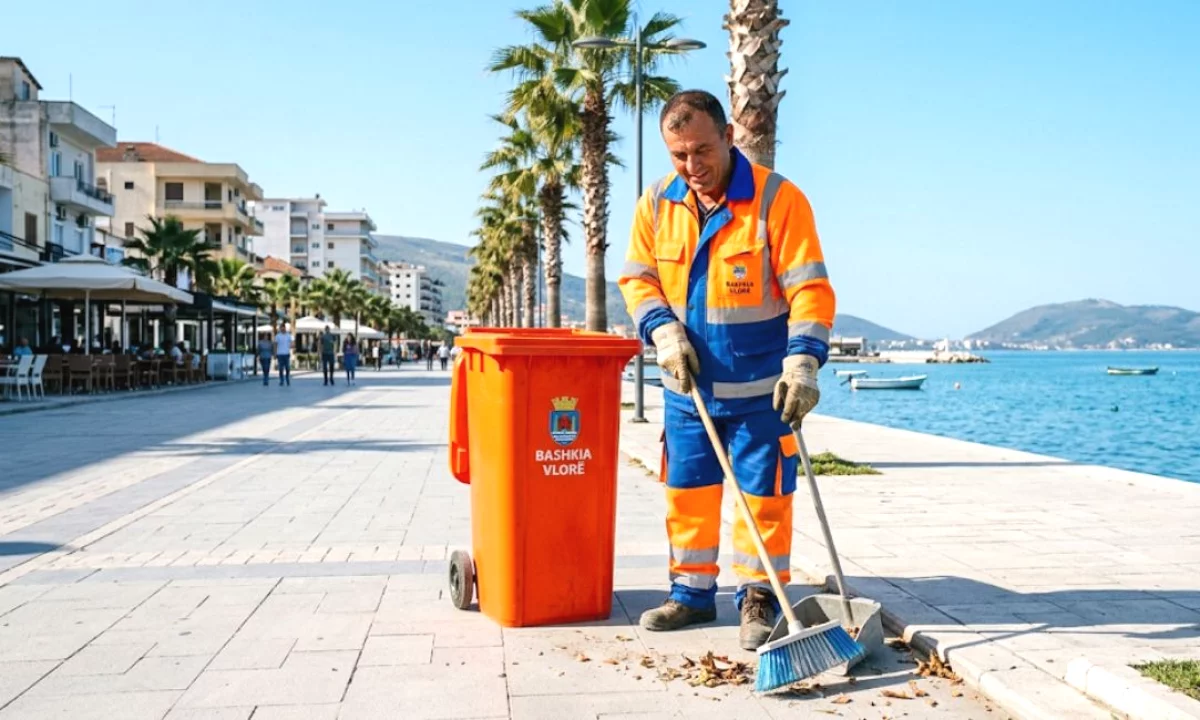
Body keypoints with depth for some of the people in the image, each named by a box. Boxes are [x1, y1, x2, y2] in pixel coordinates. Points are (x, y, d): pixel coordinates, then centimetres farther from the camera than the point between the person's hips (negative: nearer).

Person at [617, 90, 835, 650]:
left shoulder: (778, 198, -13)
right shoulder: (656, 203, 1)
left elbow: (810, 289, -16)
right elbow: (637, 277, 7)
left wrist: (803, 362, -26)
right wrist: (663, 331, -10)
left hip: (760, 387, -4)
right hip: (687, 386, 5)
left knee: (762, 493, 4)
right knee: (686, 491, 13)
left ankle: (758, 599, 20)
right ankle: (692, 592, 29)